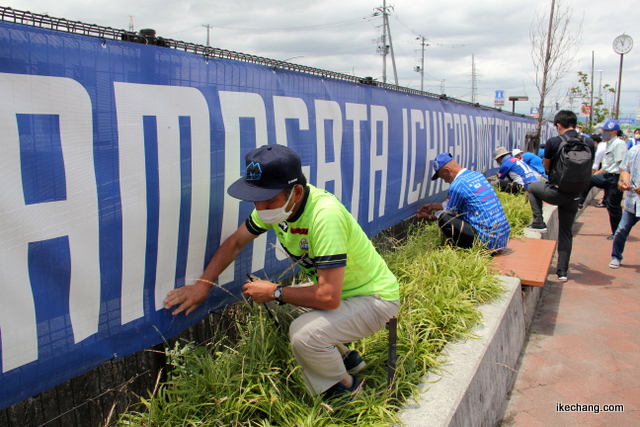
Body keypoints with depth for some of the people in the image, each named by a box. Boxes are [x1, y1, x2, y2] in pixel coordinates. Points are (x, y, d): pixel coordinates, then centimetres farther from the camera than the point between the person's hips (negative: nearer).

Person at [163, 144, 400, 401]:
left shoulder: (324, 215, -35)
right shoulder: (276, 202, -10)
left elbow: (329, 297, -36)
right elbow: (235, 242, 5)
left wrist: (274, 293, -22)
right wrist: (203, 285, -3)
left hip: (375, 298, -8)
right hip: (336, 289, 8)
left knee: (304, 333, -28)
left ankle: (345, 387, 4)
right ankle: (343, 357, 20)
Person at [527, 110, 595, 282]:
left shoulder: (553, 142, -11)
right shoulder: (588, 143, 0)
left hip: (555, 191, -4)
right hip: (574, 195, 4)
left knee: (532, 188, 29)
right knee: (566, 232, 15)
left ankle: (538, 222, 18)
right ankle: (563, 271, 17)